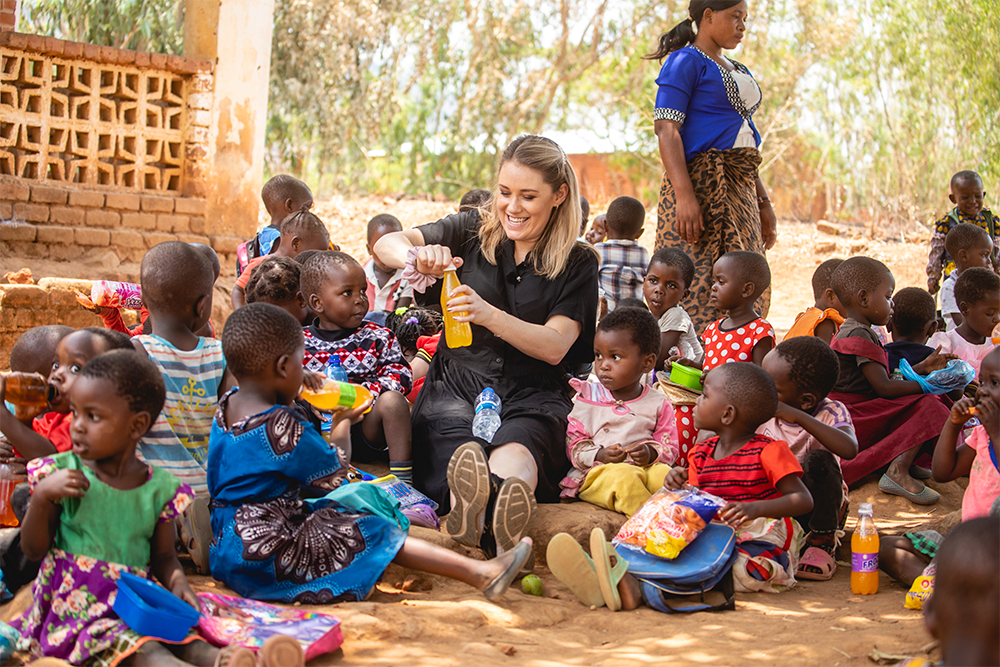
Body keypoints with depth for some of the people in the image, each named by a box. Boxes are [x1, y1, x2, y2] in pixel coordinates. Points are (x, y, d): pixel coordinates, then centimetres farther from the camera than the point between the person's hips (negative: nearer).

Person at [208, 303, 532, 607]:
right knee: (374, 534, -8)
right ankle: (478, 573, -8)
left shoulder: (226, 406, 6)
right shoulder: (283, 425, -24)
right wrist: (342, 423, 6)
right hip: (267, 554, -10)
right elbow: (332, 476, -10)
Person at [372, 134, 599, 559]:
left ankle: (479, 505, -73)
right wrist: (417, 258, -24)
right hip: (457, 384, 2)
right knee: (462, 453, -37)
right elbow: (385, 244, 2)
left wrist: (488, 315, -23)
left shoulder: (578, 263, 7)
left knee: (515, 448, -40)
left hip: (531, 396, -1)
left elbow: (555, 347, -5)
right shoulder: (473, 232, 11)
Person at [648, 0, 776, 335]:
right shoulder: (685, 61, -3)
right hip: (700, 183, -8)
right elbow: (667, 129, -13)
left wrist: (763, 202, 20)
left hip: (740, 189, 8)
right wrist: (684, 195, -24)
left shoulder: (738, 72, 23)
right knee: (695, 287, -12)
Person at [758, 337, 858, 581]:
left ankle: (823, 541, -12)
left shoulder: (830, 412, -20)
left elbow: (849, 449, -41)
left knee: (818, 460, -32)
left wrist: (799, 417, -42)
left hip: (818, 510, -2)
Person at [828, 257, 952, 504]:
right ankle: (898, 471, -29)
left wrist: (921, 368, 16)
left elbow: (882, 380, 21)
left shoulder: (852, 332, 19)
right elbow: (884, 387, -20)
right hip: (854, 417, -10)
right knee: (927, 405, -17)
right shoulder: (859, 336, -16)